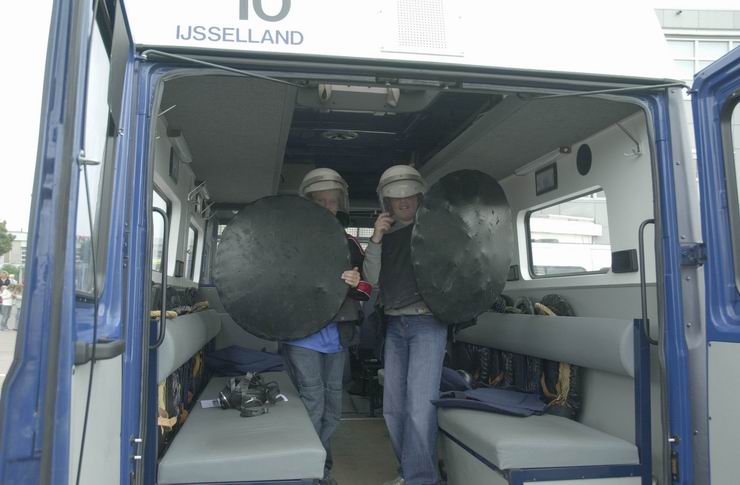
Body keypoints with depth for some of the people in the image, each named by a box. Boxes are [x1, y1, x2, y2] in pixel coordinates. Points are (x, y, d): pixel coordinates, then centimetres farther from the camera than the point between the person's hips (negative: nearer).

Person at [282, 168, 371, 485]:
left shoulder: (349, 244, 11)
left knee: (332, 405, 13)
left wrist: (356, 283, -11)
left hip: (337, 334, 5)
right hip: (302, 331, -4)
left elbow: (367, 290, 10)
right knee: (312, 402, -5)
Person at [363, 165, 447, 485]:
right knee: (393, 408, 10)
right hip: (394, 325, 5)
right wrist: (376, 239, -9)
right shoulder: (386, 236, 14)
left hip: (427, 322, -5)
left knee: (419, 407, -11)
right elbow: (372, 279, 2)